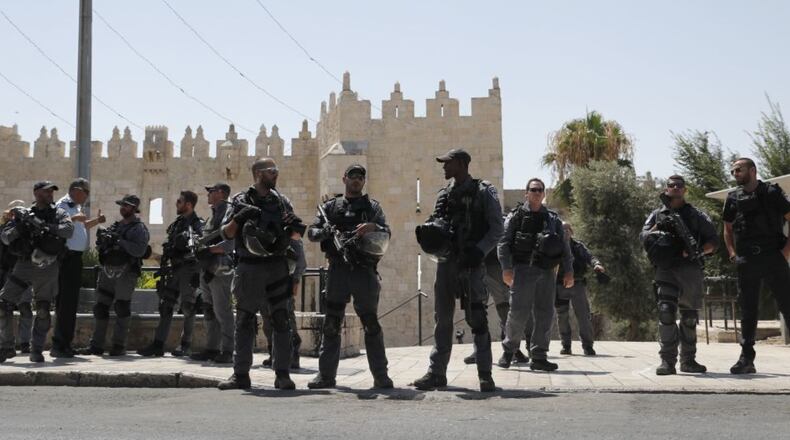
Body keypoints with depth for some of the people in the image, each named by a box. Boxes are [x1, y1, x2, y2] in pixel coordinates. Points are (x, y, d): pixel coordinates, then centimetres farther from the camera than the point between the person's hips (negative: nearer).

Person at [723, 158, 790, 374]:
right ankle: (746, 359, 9)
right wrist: (732, 253, 9)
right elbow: (727, 229, 22)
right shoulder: (733, 198, 12)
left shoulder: (772, 193, 0)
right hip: (746, 261, 4)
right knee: (747, 310, 5)